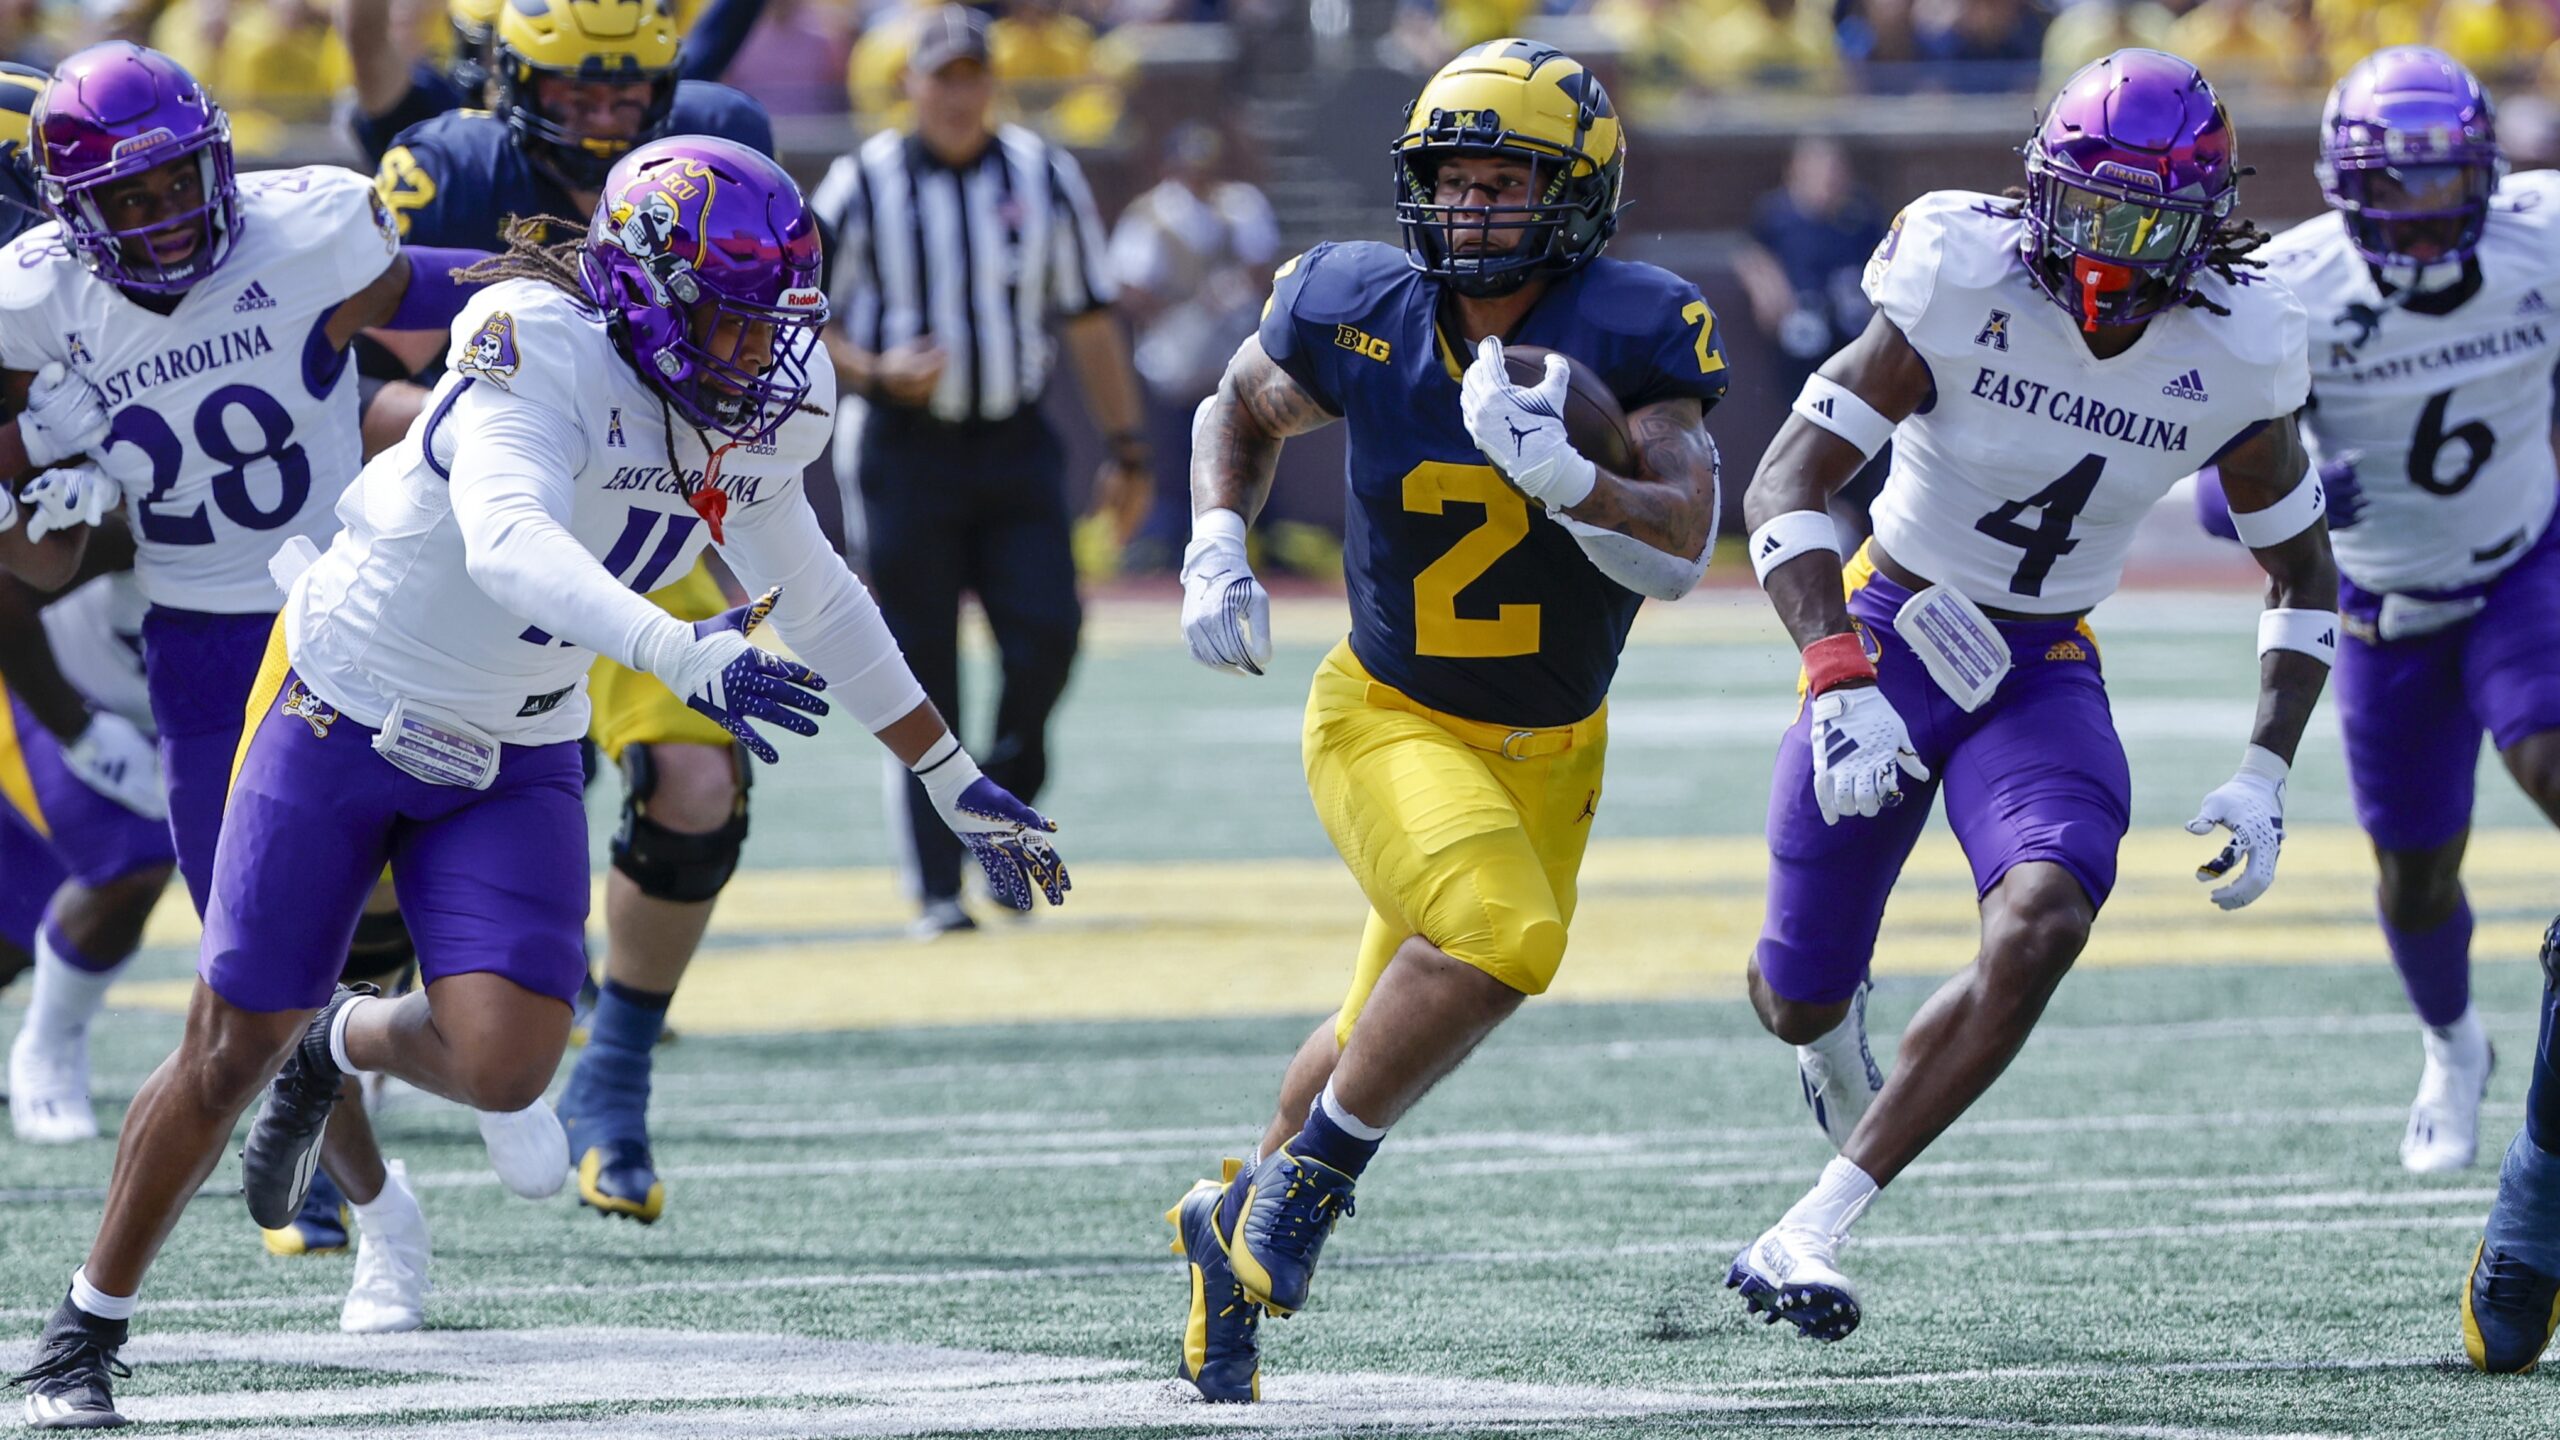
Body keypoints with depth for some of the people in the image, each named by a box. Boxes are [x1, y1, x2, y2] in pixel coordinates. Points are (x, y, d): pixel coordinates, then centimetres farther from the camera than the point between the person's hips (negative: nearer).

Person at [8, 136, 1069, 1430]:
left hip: (514, 764, 5)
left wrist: (960, 787, 16)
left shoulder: (758, 413, -3)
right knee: (233, 1049, 1)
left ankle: (338, 1044, 22)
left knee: (505, 1067, -14)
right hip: (349, 708, -5)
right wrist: (686, 657, -57)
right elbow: (509, 541, -43)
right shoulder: (538, 342, -26)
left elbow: (816, 606, 13)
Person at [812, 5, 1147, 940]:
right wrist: (877, 372, -17)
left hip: (1017, 446, 2)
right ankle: (938, 889, 4)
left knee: (1046, 634, -13)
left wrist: (1126, 448, 7)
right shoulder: (864, 186, -2)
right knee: (923, 671, -2)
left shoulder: (1045, 178, 6)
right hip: (911, 450, -2)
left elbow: (1089, 323, 11)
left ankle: (1007, 805, 13)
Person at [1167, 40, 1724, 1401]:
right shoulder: (1361, 312, -14)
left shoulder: (1633, 332, -18)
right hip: (1389, 719, -2)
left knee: (1397, 1038, 15)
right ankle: (1309, 1178, -10)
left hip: (1549, 750, 2)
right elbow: (1240, 409, 8)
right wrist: (1215, 550, -9)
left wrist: (1561, 476, -44)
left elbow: (1681, 550, -28)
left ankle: (1242, 1224, 40)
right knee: (1498, 934, -29)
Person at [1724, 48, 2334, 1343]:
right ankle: (1830, 1016, 48)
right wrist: (1839, 684, -35)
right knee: (1800, 1004, 4)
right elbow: (1785, 488, -22)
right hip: (1894, 640, -2)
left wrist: (2265, 777, -4)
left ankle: (1806, 1235, -22)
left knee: (2044, 928, -27)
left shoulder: (2232, 354, -10)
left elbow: (2304, 573, 6)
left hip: (2045, 676, 2)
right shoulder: (1965, 289, -20)